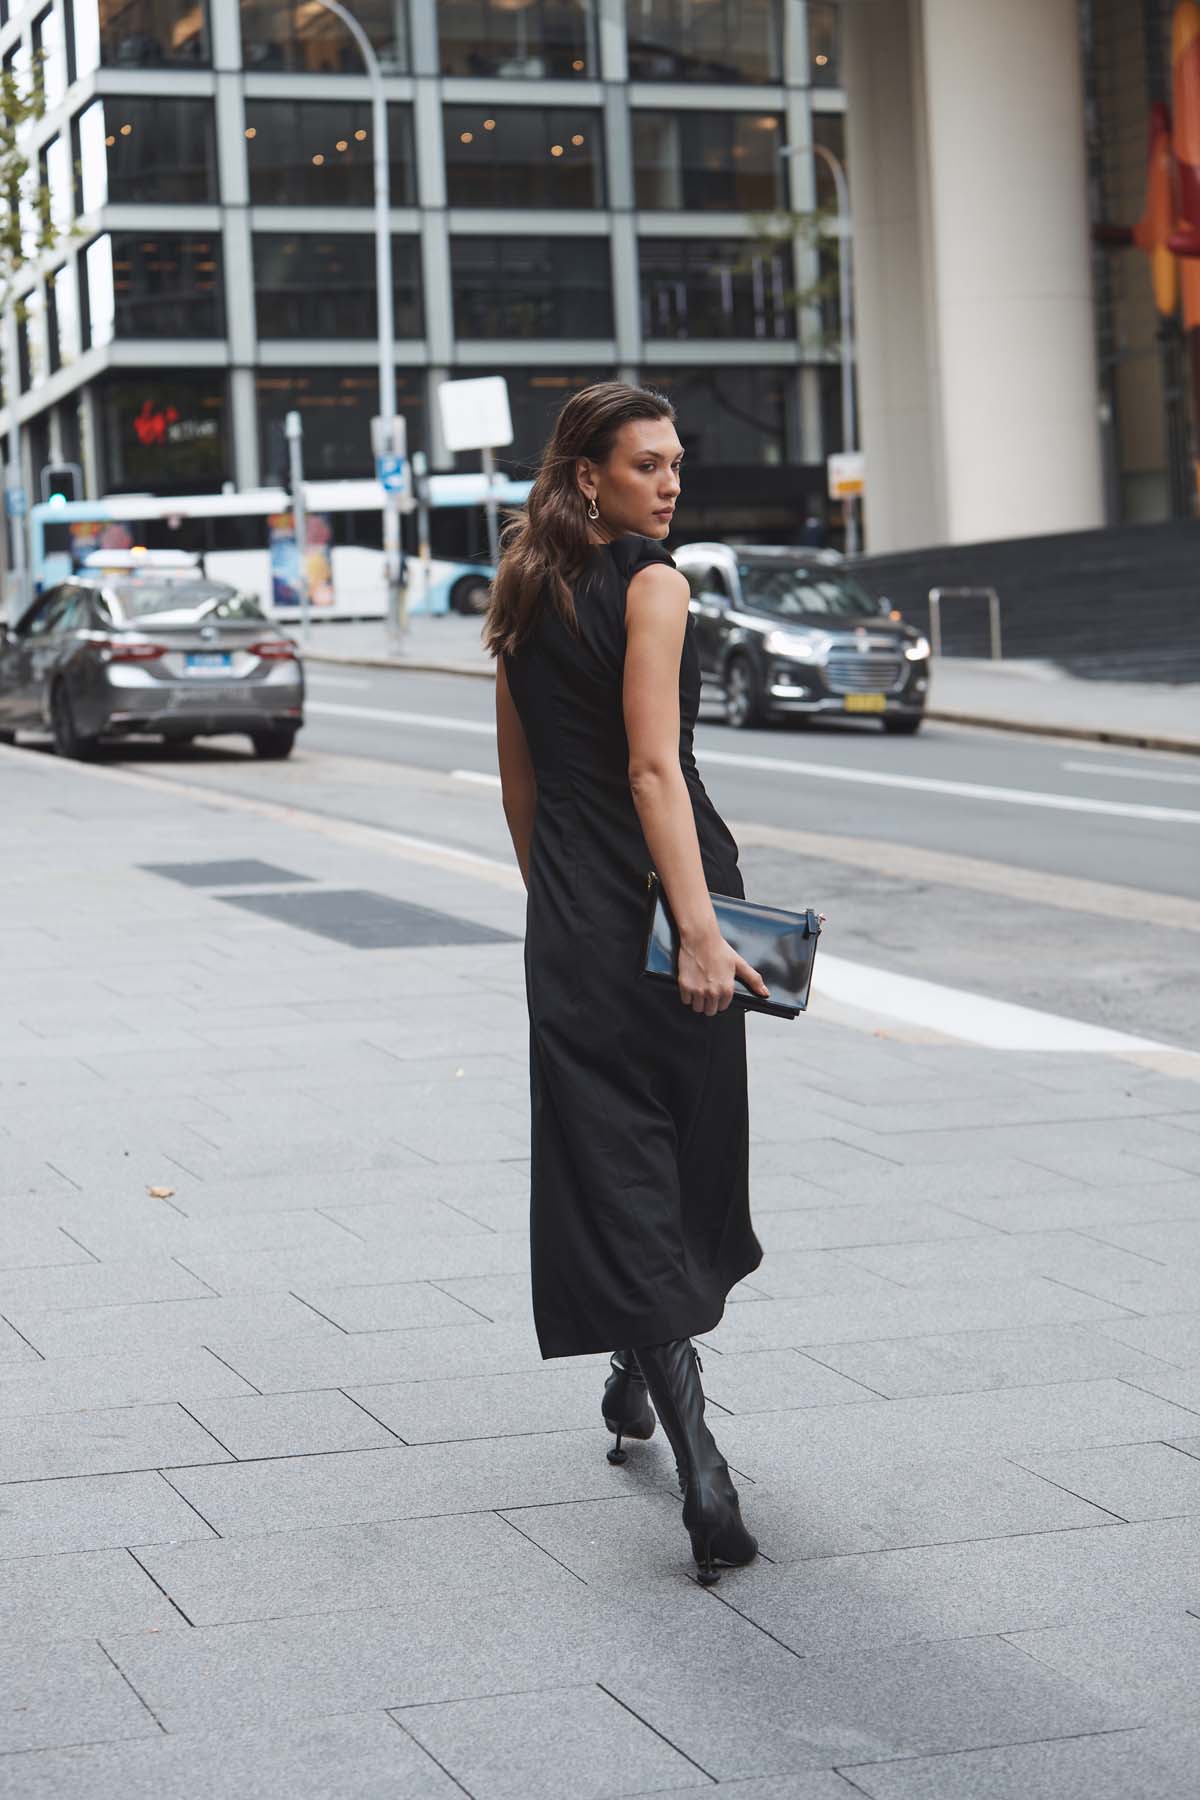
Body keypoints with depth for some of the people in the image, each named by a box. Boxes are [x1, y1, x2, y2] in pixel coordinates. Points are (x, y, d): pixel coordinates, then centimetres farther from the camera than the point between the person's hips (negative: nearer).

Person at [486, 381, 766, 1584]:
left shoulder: (527, 595, 11)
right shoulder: (652, 586, -10)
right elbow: (654, 769, -21)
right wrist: (699, 924, -27)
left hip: (566, 914, 5)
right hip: (659, 895, -5)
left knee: (611, 1167, 0)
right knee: (690, 1151, 13)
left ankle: (671, 1418, -9)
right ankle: (648, 1380, 27)